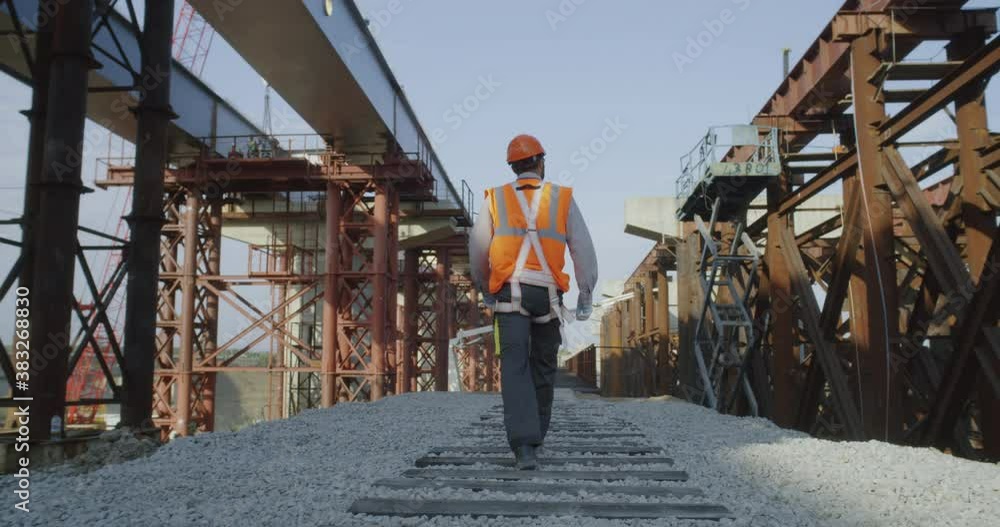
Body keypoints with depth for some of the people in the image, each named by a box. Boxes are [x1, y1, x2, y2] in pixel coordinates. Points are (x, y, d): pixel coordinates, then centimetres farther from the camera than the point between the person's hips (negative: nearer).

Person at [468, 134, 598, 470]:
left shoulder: (495, 199, 8)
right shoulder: (562, 198, 6)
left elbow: (478, 251, 11)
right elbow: (584, 250, 3)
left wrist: (484, 288, 26)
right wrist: (586, 295, 9)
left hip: (509, 291, 0)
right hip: (547, 293, 1)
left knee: (515, 367, -6)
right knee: (543, 366, 15)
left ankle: (524, 446, -20)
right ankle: (534, 436, 27)